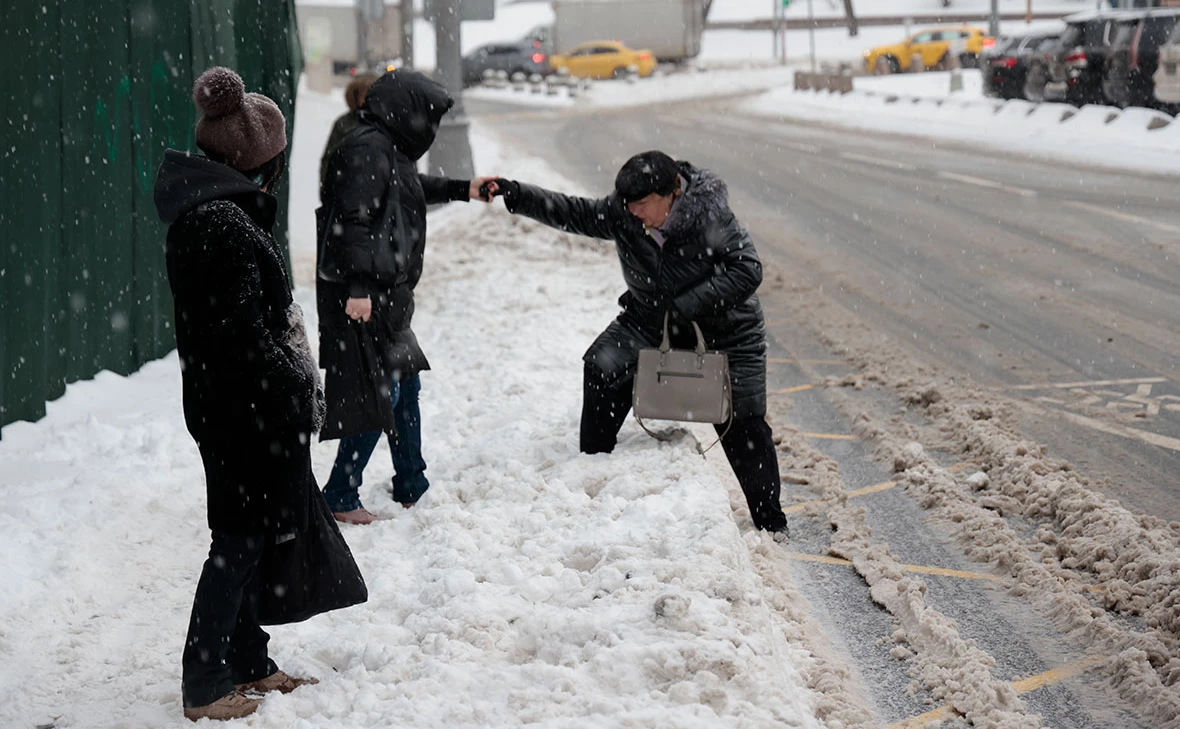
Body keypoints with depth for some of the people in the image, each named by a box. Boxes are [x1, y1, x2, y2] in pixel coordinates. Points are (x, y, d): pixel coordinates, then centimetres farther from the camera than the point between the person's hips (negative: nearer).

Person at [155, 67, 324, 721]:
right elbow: (242, 336, -24)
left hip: (231, 407, 10)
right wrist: (300, 390, -14)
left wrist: (295, 383, 11)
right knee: (241, 540, 0)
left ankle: (248, 664, 31)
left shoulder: (202, 211, 10)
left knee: (245, 537, 18)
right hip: (249, 413, -10)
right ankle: (204, 686, 9)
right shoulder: (224, 223, -22)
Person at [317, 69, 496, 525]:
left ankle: (411, 489, 29)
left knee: (405, 385, 18)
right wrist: (358, 287, -29)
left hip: (387, 294, 11)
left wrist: (461, 190, 41)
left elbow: (411, 189, 37)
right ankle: (340, 497, 0)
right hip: (363, 298, -11)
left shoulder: (387, 149, 15)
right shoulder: (366, 150, -17)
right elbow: (354, 220, -24)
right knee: (380, 394, -8)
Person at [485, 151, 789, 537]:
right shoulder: (620, 214, -13)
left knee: (743, 424, 1)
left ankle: (769, 517, 19)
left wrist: (685, 305, -32)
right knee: (602, 367, -21)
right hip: (649, 318, 4)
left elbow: (747, 270, -28)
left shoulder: (711, 218, -27)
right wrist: (515, 194, -24)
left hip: (723, 330, -4)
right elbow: (570, 212, -10)